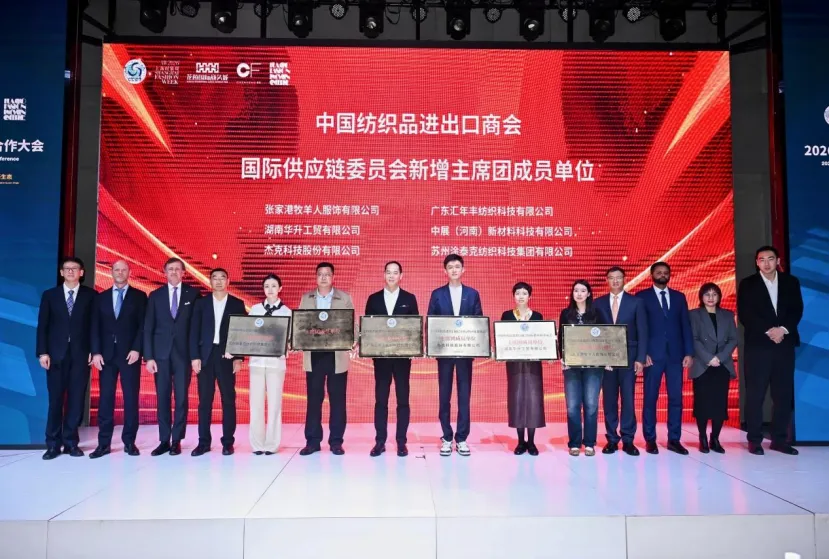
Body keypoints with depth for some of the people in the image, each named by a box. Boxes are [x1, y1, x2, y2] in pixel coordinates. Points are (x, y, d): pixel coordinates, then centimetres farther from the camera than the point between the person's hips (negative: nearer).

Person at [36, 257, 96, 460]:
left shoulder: (91, 295, 6)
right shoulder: (49, 295, 10)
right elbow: (42, 326, 5)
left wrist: (94, 350, -5)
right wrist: (43, 352, -4)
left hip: (81, 354, 0)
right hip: (56, 354, 1)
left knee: (76, 399, 1)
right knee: (55, 399, 2)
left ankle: (71, 442, 9)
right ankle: (53, 444, 8)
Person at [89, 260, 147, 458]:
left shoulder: (139, 296, 7)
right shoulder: (101, 297, 13)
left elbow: (143, 325, 0)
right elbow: (95, 326, 7)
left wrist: (136, 349, -11)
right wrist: (96, 352, -4)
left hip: (130, 353, -2)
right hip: (106, 354, 2)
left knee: (131, 398, -1)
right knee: (105, 397, 1)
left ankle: (129, 441, 5)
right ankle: (104, 443, 5)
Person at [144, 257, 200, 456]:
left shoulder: (193, 294, 4)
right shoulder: (155, 295, 8)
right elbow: (148, 328, 5)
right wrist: (148, 356, -3)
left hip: (183, 353, -1)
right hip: (161, 353, 2)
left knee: (181, 397, 0)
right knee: (162, 397, 3)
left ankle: (177, 440, 7)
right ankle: (164, 440, 10)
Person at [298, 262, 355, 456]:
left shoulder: (345, 298, 5)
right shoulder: (306, 298, 10)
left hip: (337, 355, -1)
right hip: (314, 355, 1)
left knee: (337, 399, 3)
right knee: (313, 399, 5)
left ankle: (336, 441, 11)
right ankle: (312, 441, 13)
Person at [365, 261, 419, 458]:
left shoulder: (409, 299, 5)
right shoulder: (373, 299, 7)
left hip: (402, 354, -1)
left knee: (403, 399, 3)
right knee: (380, 399, 4)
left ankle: (401, 442, 10)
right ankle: (380, 442, 11)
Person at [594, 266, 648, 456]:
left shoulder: (636, 302, 4)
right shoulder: (598, 303, 8)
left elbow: (642, 332, 1)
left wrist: (640, 358, -6)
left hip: (628, 357, -1)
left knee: (628, 398, 0)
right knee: (609, 399, 4)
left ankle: (628, 440, 8)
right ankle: (612, 439, 11)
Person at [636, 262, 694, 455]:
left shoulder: (679, 297, 14)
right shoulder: (642, 297, 3)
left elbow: (686, 326, 10)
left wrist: (689, 352, 2)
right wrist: (643, 353, -10)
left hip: (675, 354, 3)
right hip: (653, 354, -3)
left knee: (676, 398, 3)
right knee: (650, 398, 0)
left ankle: (674, 440, 11)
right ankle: (650, 439, 8)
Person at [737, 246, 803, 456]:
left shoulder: (791, 282, 13)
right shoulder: (747, 284, 5)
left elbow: (797, 310, 5)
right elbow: (744, 315, -4)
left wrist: (783, 329, -12)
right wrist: (768, 331, -13)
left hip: (785, 344, 3)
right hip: (758, 345, -3)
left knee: (784, 394, 3)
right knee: (755, 394, -3)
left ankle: (779, 439, 11)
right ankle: (754, 440, 2)